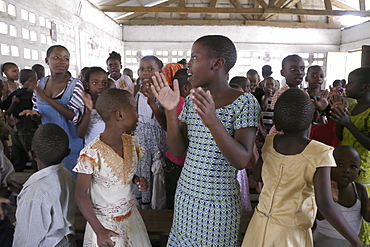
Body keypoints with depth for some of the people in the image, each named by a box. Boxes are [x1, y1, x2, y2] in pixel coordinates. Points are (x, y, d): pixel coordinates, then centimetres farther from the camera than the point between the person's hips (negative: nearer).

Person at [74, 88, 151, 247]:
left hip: (131, 215, 6)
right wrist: (99, 230, -19)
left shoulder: (132, 143, -5)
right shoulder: (92, 153, -24)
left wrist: (137, 180, -10)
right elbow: (81, 195, -16)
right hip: (105, 223, -5)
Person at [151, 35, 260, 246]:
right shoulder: (192, 101, 3)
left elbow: (242, 160, -22)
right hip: (185, 197, 5)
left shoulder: (244, 102, -14)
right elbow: (178, 151, 0)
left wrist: (212, 121, -35)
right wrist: (171, 111, -12)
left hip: (218, 204, -5)